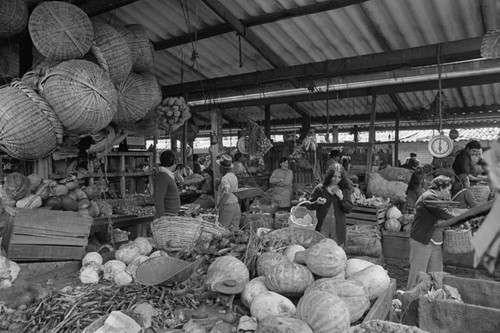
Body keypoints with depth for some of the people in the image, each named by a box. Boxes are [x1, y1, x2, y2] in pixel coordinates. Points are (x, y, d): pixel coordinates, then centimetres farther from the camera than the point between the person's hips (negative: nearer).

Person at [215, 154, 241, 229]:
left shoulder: (225, 178, -15)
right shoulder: (234, 176, 11)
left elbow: (226, 194, -25)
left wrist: (218, 205, -19)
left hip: (227, 206, -8)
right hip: (236, 205, 8)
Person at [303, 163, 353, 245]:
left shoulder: (344, 190, 2)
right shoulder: (320, 188, -3)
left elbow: (349, 210, -2)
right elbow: (308, 205, 3)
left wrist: (341, 198, -16)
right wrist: (317, 203, -17)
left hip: (338, 229, 1)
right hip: (322, 227, -1)